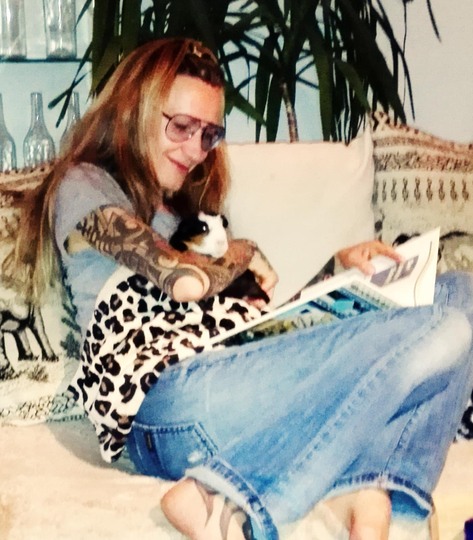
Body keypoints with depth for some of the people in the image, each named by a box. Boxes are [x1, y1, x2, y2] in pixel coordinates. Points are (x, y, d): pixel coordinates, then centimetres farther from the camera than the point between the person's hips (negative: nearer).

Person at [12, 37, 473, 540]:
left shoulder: (181, 206, 33)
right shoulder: (84, 187, 7)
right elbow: (185, 280, -10)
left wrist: (339, 264, 9)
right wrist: (244, 254, 11)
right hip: (171, 399, -8)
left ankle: (363, 486, -26)